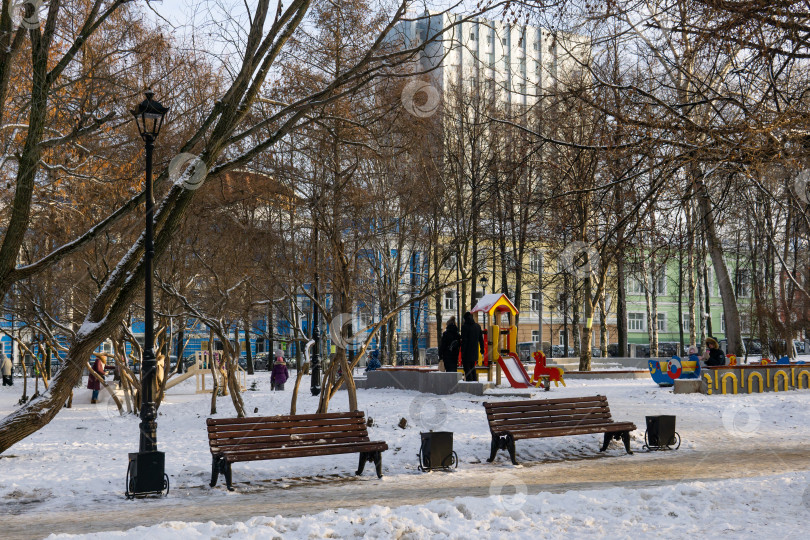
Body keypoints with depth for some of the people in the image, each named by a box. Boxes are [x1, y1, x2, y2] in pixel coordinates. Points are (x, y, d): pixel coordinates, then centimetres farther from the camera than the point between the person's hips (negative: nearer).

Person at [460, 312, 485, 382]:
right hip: (474, 351, 6)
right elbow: (481, 339, 13)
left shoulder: (464, 326, -12)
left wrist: (462, 352, -13)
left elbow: (464, 340, -15)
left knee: (467, 368, -3)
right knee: (472, 367, 18)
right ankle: (474, 381, 17)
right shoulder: (477, 326, 8)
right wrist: (482, 349, 21)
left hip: (467, 352, -6)